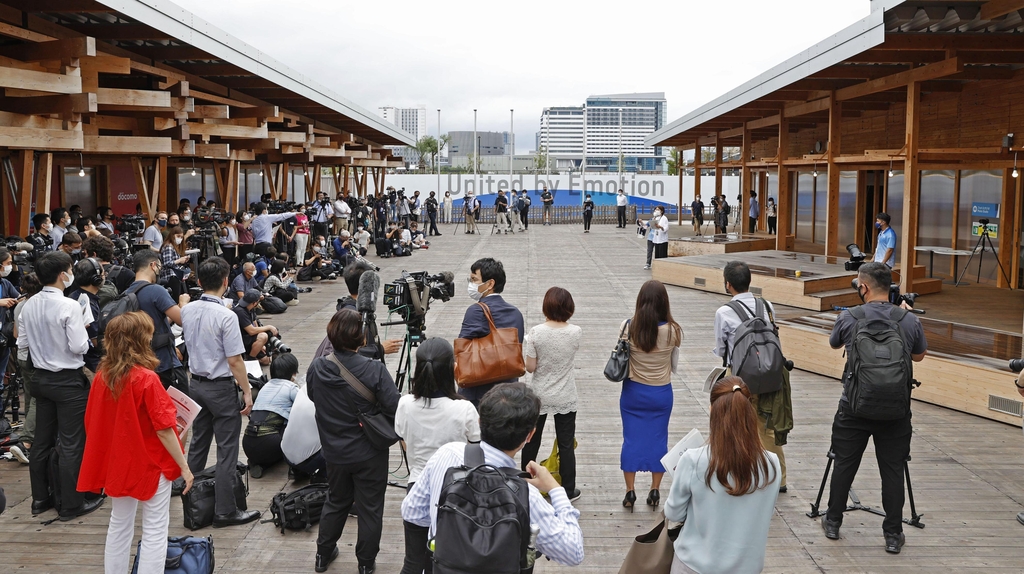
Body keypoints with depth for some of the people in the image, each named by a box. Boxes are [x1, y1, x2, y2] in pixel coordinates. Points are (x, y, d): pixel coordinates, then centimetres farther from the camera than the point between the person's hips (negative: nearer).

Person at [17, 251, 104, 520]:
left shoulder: (29, 306, 1)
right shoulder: (69, 307, -20)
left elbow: (22, 342, 8)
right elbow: (79, 347, -20)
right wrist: (82, 331, -1)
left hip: (41, 378, 7)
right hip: (68, 381, -7)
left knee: (42, 440, 15)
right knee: (71, 444, 0)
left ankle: (40, 498, 25)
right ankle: (71, 504, 6)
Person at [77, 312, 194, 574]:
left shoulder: (101, 377, -4)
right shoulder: (146, 379, -21)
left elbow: (92, 424, 5)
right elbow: (164, 430, -20)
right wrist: (184, 467, -11)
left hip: (117, 463, 6)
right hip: (150, 464, -6)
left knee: (119, 527, 19)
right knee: (154, 532, 4)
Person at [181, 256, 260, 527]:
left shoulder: (187, 310, -1)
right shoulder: (226, 316, -22)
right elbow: (235, 361, -19)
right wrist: (247, 391, -12)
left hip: (196, 382, 7)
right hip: (221, 387, -7)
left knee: (198, 443, 18)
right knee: (227, 450, 1)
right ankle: (224, 510, 6)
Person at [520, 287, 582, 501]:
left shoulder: (536, 333, -17)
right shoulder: (576, 332, -13)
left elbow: (530, 367, -13)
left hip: (539, 396, 0)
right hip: (565, 399, 0)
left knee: (531, 441, 18)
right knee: (566, 444, 11)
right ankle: (568, 490, 20)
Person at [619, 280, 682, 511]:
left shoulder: (628, 327, -14)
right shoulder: (673, 331, -13)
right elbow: (674, 366, -1)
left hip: (633, 392, 0)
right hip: (661, 394, 0)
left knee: (631, 439, 10)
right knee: (658, 440, 13)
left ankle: (630, 491, 14)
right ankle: (655, 490, 20)